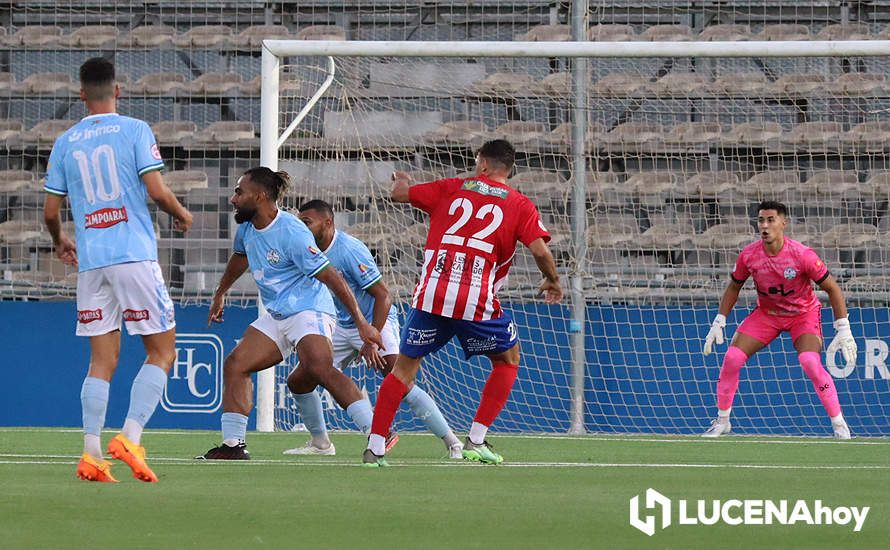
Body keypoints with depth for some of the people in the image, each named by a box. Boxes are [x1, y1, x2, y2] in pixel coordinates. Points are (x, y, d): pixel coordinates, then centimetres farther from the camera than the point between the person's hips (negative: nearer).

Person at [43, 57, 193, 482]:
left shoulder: (65, 142, 10)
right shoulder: (135, 130, -2)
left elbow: (51, 211, 12)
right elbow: (157, 191, -10)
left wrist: (60, 242, 32)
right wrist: (182, 215, 11)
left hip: (90, 263, 4)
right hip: (135, 256, -4)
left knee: (102, 360, 7)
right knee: (162, 352, 4)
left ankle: (91, 453, -3)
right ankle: (130, 437, -12)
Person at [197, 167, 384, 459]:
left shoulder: (291, 233, -20)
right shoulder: (246, 227, 7)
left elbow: (330, 276, -20)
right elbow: (240, 257, 32)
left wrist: (361, 322, -23)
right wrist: (220, 294, 43)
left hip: (308, 311, -9)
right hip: (275, 317, 9)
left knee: (320, 368, -31)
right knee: (235, 365, -2)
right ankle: (233, 445, 0)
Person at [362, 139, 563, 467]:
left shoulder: (451, 188, 15)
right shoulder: (519, 205, 9)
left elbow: (400, 193, 23)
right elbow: (540, 251, -2)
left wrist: (402, 181, 47)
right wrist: (552, 281, 17)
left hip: (431, 295, 2)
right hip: (477, 302, -2)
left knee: (404, 366, 15)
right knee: (508, 359, 21)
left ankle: (375, 448, 7)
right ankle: (476, 441, 11)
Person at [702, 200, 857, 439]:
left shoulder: (802, 255, -27)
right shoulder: (748, 255, -17)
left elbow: (832, 288, -16)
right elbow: (734, 287, 3)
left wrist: (843, 330, -19)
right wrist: (718, 323, -1)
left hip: (803, 313, -3)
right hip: (766, 313, 3)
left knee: (810, 363, -28)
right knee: (731, 359, -11)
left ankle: (839, 424, -13)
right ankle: (722, 422, 8)